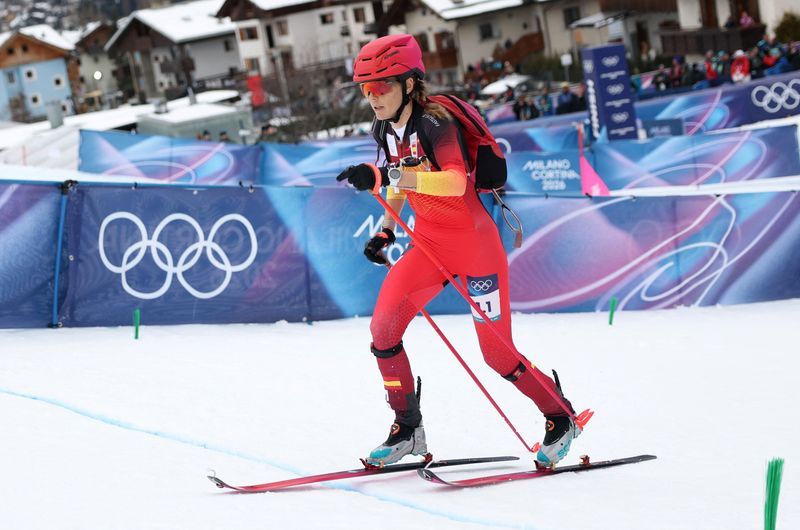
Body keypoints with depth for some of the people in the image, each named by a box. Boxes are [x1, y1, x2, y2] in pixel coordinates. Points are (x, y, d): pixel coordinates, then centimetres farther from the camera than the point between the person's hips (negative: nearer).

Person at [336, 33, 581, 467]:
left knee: (497, 353, -2)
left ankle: (561, 418, 20)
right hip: (429, 243, 7)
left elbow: (455, 182, -40)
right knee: (382, 329, -8)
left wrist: (384, 176, -48)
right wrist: (386, 230, 10)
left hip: (474, 244, -7)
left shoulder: (436, 123, -23)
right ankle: (407, 429, 5)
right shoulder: (387, 130, 1)